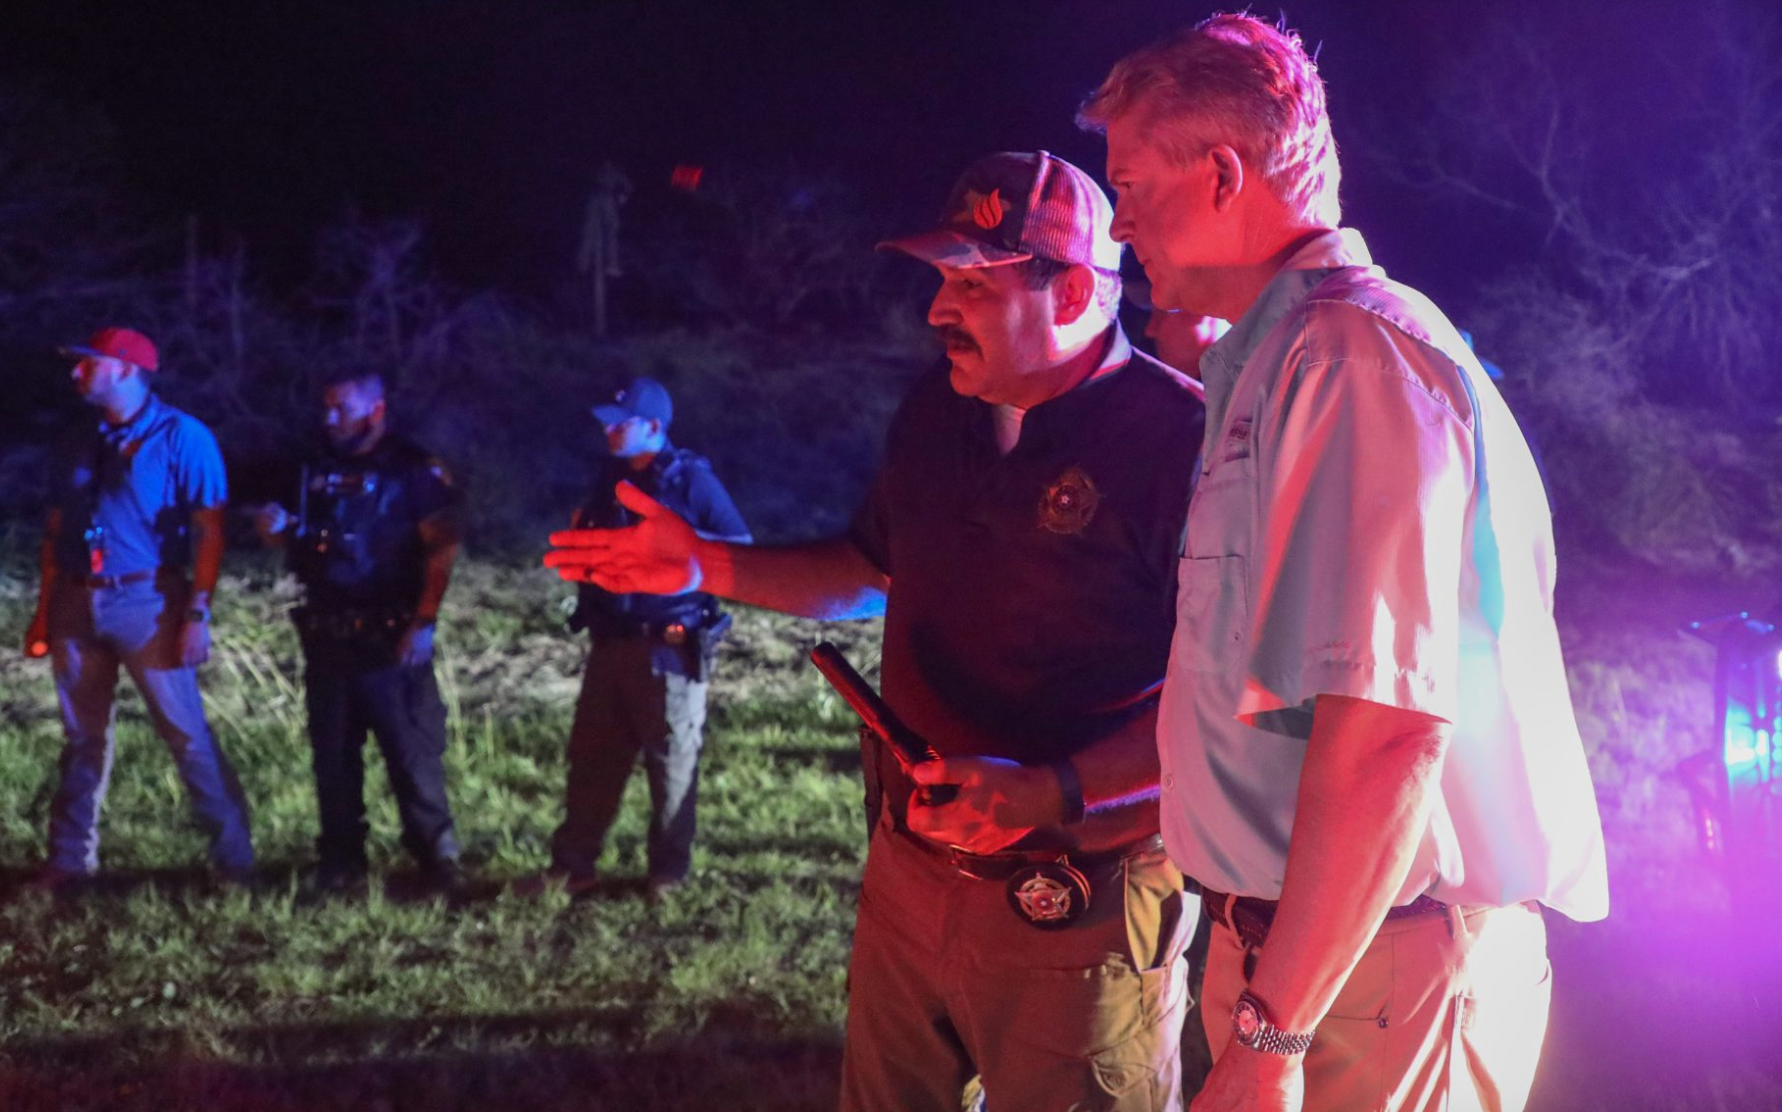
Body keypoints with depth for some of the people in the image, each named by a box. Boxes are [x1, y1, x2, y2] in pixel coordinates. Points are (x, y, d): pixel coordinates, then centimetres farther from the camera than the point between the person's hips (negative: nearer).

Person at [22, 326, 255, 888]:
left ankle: (234, 861, -3)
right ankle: (68, 863, 17)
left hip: (147, 603, -5)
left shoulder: (182, 437, -5)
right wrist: (44, 609, 12)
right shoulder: (78, 443, 13)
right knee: (83, 738, 10)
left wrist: (197, 615, -15)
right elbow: (56, 530, 17)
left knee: (187, 734, -7)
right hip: (78, 604, 5)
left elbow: (209, 532, -8)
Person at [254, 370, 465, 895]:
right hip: (328, 635, 6)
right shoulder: (318, 470, 14)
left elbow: (441, 550, -10)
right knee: (333, 756, 9)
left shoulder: (414, 470, -4)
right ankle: (340, 863, 15)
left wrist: (423, 622, -18)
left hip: (390, 639, -6)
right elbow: (303, 554, 22)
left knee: (412, 752, -9)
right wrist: (281, 532, 0)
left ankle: (436, 860, -3)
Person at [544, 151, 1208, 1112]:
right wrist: (705, 566, 14)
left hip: (1074, 915, -7)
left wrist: (1051, 792, -29)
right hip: (910, 874, 7)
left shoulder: (1178, 441, -18)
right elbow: (871, 571, 25)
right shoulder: (936, 411, 8)